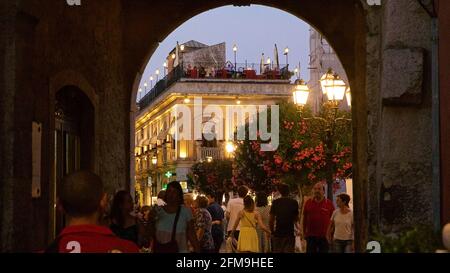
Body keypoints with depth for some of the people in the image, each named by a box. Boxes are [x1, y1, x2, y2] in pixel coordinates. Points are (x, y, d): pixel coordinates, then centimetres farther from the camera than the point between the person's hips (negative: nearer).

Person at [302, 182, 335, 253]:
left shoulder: (329, 203, -1)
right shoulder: (308, 203, 5)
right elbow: (304, 218, 10)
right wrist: (304, 232, 9)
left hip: (324, 236, -1)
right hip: (311, 236, 1)